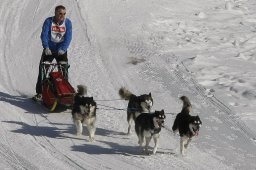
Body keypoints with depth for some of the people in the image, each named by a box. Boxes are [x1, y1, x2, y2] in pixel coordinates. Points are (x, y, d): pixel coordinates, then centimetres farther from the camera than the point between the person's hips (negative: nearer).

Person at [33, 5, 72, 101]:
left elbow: (68, 37, -13)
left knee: (63, 70, -5)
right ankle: (40, 93, 2)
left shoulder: (68, 22, -6)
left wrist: (63, 49, -28)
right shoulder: (48, 21, -9)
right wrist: (46, 47, -32)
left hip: (61, 50, 1)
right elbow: (44, 35, -17)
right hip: (49, 49, -1)